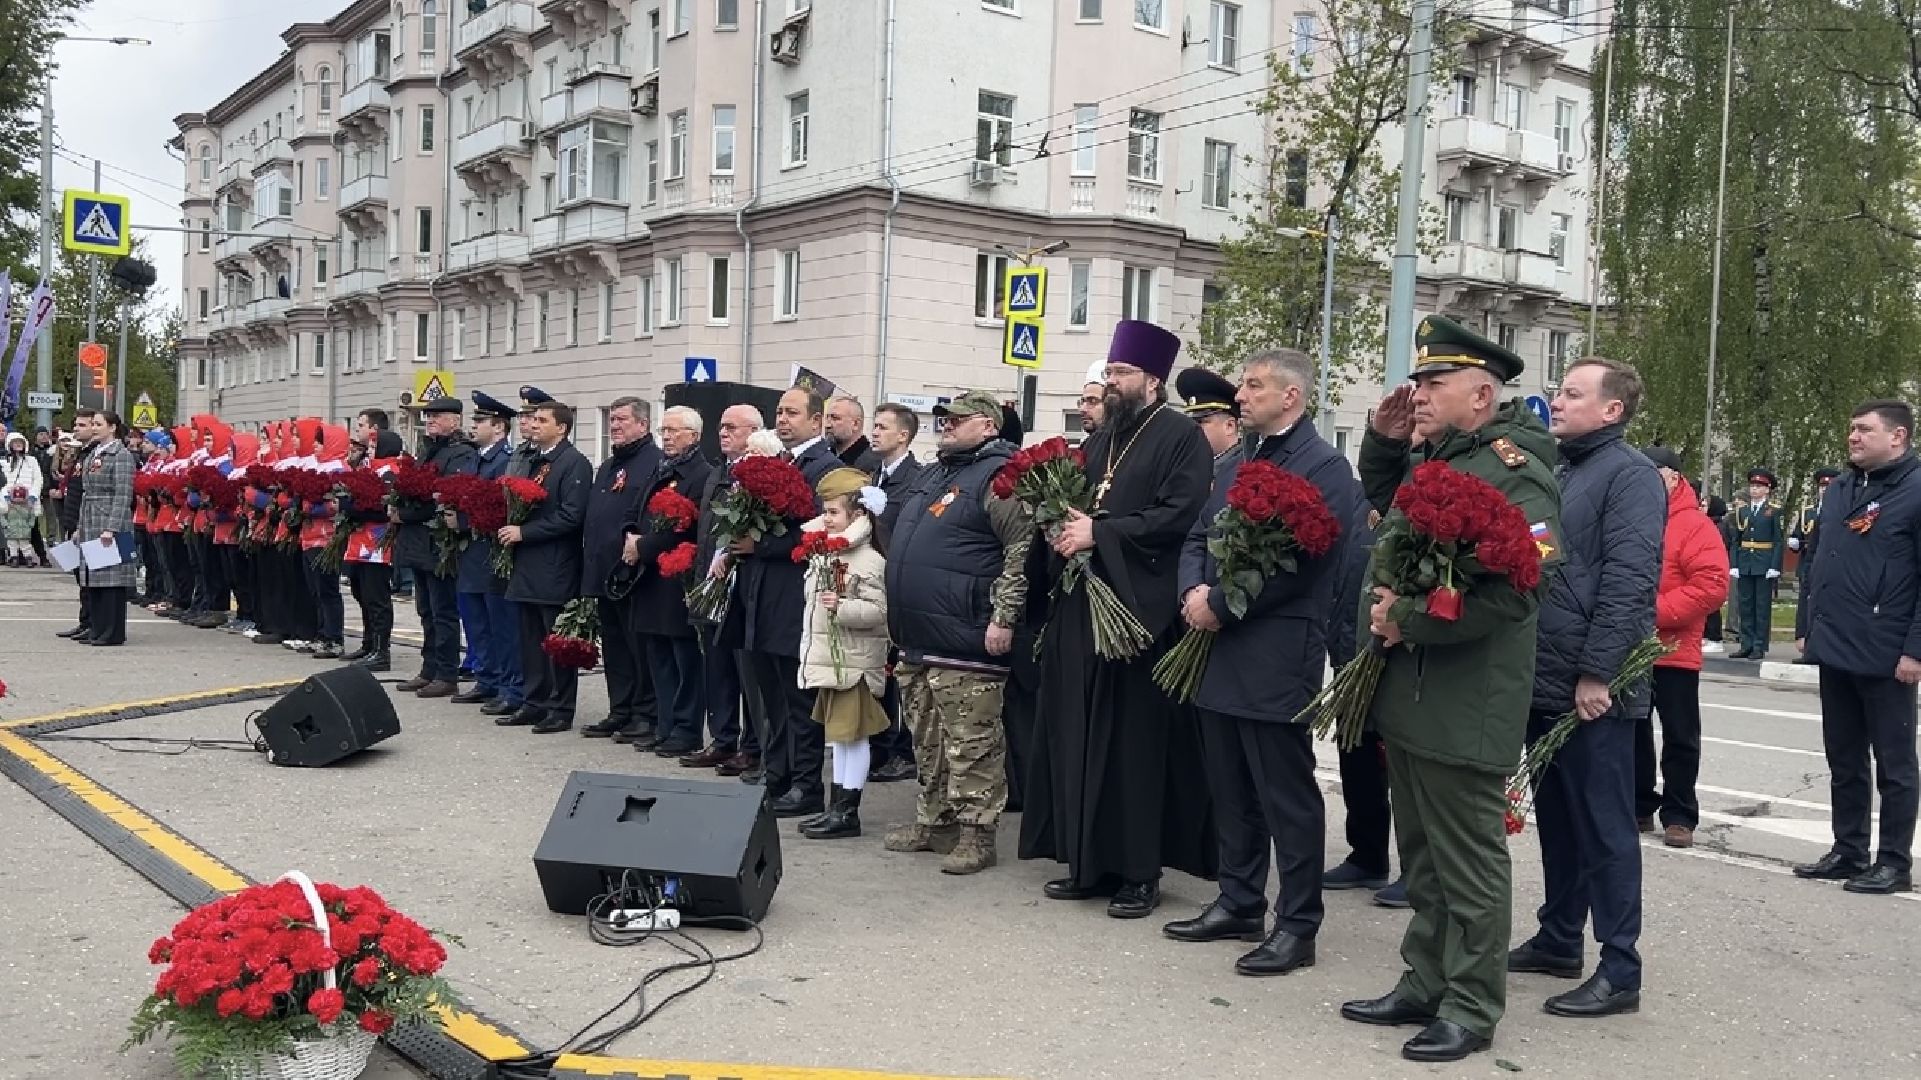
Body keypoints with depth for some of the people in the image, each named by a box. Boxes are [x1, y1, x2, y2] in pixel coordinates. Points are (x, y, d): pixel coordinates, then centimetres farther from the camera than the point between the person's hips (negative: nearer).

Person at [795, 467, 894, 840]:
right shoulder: (824, 556, 12)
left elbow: (878, 611, -22)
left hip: (853, 661, -9)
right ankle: (837, 805, 22)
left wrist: (842, 607, -32)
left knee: (851, 734, -2)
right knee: (836, 734, 14)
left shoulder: (870, 561, -15)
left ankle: (848, 812, 4)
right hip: (826, 658, 9)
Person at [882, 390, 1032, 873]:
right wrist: (900, 616, 24)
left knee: (971, 745, -4)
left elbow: (1023, 549, -17)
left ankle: (976, 833, 3)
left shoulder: (998, 476, -10)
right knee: (928, 741, 17)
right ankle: (933, 819, 28)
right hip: (918, 639, 10)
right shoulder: (932, 474, 19)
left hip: (964, 642, -9)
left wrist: (1003, 619, -20)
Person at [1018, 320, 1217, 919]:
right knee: (1080, 735, 8)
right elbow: (1068, 500, 25)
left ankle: (1140, 871, 6)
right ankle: (1090, 861, 17)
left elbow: (1179, 515, -16)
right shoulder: (1099, 439, 18)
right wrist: (1063, 527, 1)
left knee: (1136, 740, -3)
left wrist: (1099, 533, -16)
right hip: (1083, 605, 7)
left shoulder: (1181, 437, -5)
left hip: (1142, 608, -7)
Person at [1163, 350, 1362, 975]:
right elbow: (1198, 537, 16)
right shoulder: (1236, 463, 17)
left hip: (1276, 657, -8)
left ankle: (1297, 927, 9)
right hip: (1220, 650, 8)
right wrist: (1194, 591, -5)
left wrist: (1220, 606, -14)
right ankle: (1239, 904, 28)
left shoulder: (1324, 468, -9)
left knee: (1287, 796, 0)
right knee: (1231, 789, 16)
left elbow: (1297, 562, -19)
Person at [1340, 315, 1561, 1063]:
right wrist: (1383, 439, 16)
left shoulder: (1513, 468, -14)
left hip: (1463, 706, -9)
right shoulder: (1427, 459, 13)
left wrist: (1412, 622, -19)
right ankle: (1424, 986, 30)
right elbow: (1383, 508, 34)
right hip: (1406, 693, 9)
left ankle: (1472, 1009, 14)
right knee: (1421, 857, 18)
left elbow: (1515, 590, -24)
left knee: (1468, 863, 2)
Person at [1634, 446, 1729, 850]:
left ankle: (1679, 816, 12)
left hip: (1673, 652, -5)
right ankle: (1638, 807, 25)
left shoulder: (1695, 526, -8)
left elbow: (1711, 586, -17)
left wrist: (1656, 612, -21)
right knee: (1631, 733, 14)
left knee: (1679, 738, 3)